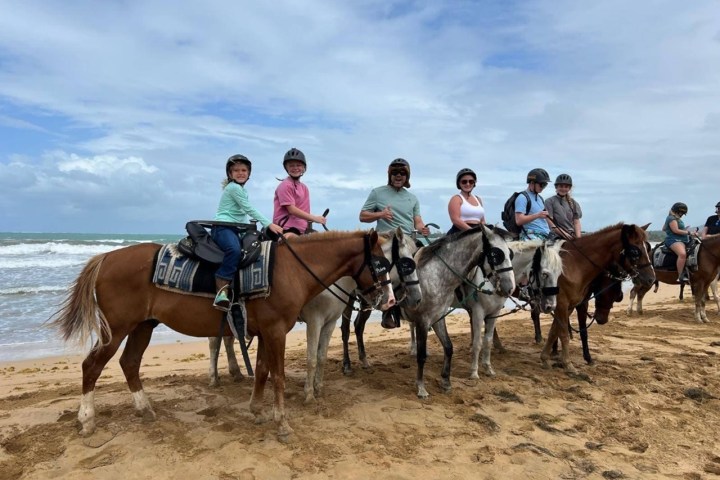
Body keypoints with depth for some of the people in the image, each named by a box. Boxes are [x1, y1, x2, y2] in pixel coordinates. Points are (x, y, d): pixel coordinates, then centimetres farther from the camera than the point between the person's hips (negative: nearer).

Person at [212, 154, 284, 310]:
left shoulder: (241, 190, 22)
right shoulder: (233, 187, -7)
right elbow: (250, 210, -14)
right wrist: (269, 224, -16)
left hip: (233, 229, 11)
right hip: (222, 228, -11)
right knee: (234, 250, -36)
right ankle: (221, 292, -41)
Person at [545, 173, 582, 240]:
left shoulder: (574, 203, 16)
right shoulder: (549, 202, 2)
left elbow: (576, 222, 10)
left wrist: (578, 237, -6)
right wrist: (564, 234, -14)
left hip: (572, 235, 5)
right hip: (558, 236, -5)